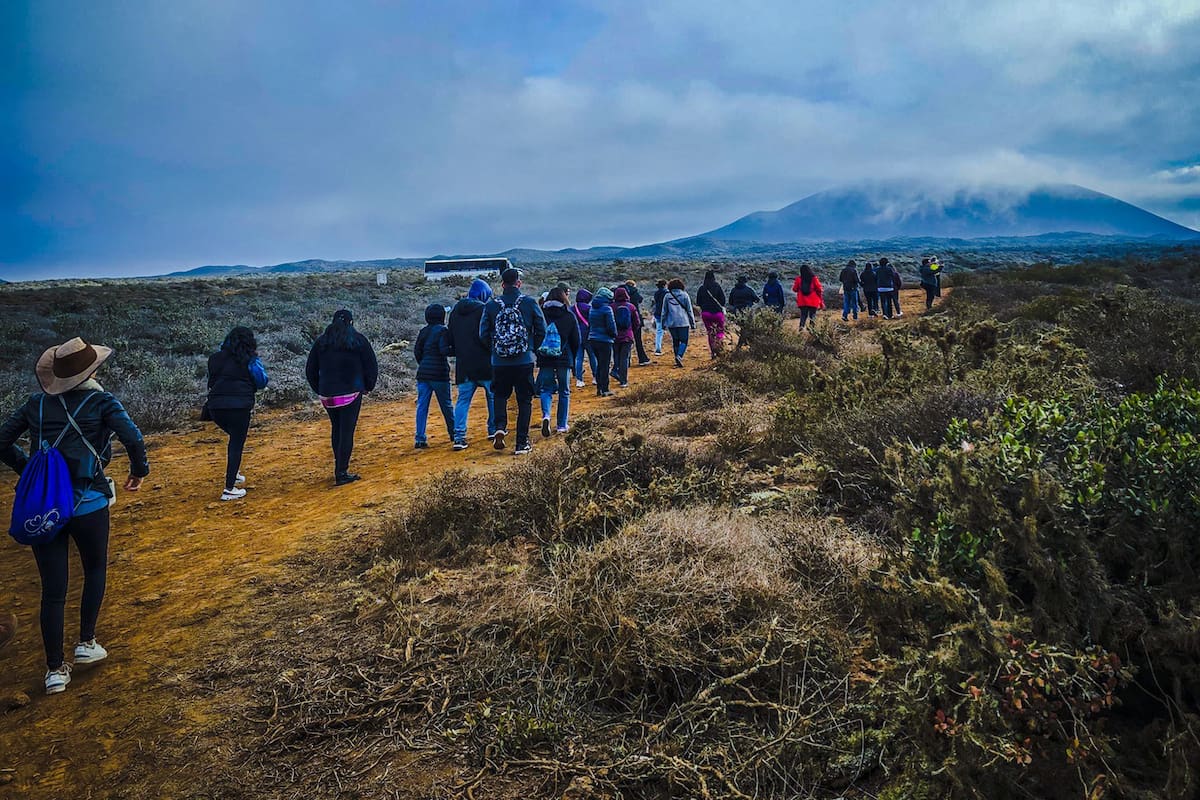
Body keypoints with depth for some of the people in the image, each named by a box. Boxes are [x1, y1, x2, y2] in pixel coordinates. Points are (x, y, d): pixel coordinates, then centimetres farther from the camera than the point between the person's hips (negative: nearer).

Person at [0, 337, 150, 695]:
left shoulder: (37, 403, 6)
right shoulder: (101, 402, -7)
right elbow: (133, 439, -18)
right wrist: (139, 471, -2)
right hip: (88, 505, -3)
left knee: (53, 590, 10)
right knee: (95, 570, 23)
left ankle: (55, 669, 15)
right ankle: (86, 643, 26)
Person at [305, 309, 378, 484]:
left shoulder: (321, 342, 7)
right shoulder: (358, 340, -2)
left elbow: (310, 371, 10)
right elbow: (372, 366, -1)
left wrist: (319, 390, 20)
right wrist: (368, 387, 13)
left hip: (327, 395, 4)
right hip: (351, 394, -4)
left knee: (336, 429, 18)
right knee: (347, 431, -1)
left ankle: (339, 467, 21)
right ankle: (342, 473, -2)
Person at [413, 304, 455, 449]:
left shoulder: (423, 332, 9)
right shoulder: (442, 330, -8)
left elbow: (416, 351, 10)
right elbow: (444, 350, -18)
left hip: (423, 374, 4)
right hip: (439, 373, -4)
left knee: (422, 406, 2)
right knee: (446, 405, 10)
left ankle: (420, 438, -5)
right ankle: (453, 433, 24)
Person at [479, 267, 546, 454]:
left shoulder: (491, 305, -1)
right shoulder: (529, 302, -4)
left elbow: (483, 334, -1)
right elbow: (542, 330, -2)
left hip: (499, 362, 1)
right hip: (525, 362, -1)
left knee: (500, 395, 23)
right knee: (524, 401, 8)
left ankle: (500, 427, 0)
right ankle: (522, 443, 9)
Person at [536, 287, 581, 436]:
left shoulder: (541, 313, -2)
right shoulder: (569, 316, -2)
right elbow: (577, 341, 1)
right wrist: (572, 357, 16)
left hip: (545, 359, 0)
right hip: (564, 359, 0)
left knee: (545, 390, 10)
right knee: (564, 392, 12)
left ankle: (546, 415, -17)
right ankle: (562, 425, 15)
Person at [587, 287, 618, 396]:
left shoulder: (592, 309, 8)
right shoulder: (607, 308, -14)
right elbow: (611, 325, -14)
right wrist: (614, 335, 3)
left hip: (592, 339, 7)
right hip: (604, 340, -7)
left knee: (599, 364, 17)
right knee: (605, 365, 0)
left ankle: (599, 388, 19)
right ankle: (604, 390, 2)